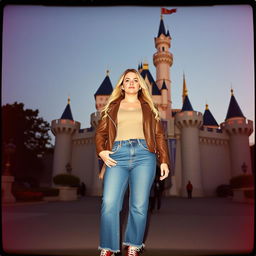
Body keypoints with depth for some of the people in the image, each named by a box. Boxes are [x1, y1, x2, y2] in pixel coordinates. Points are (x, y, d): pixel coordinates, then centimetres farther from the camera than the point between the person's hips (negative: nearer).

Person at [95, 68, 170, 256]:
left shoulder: (148, 107, 19)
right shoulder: (112, 107, 20)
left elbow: (159, 135, 14)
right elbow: (100, 132, 14)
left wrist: (164, 161, 4)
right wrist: (101, 151, -5)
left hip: (144, 155, 0)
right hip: (117, 155, 0)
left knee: (139, 205, -2)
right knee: (109, 203, -10)